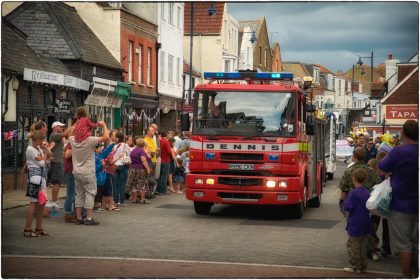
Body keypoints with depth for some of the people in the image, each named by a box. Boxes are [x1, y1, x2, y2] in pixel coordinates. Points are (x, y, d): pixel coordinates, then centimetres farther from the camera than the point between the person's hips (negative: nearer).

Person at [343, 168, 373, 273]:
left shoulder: (354, 193, -18)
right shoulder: (367, 192, 4)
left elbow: (347, 207, -20)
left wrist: (346, 199, -4)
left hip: (355, 225, -7)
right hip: (365, 224, 7)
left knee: (353, 246, 3)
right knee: (363, 246, 15)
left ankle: (355, 266, 5)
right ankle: (363, 266, 20)